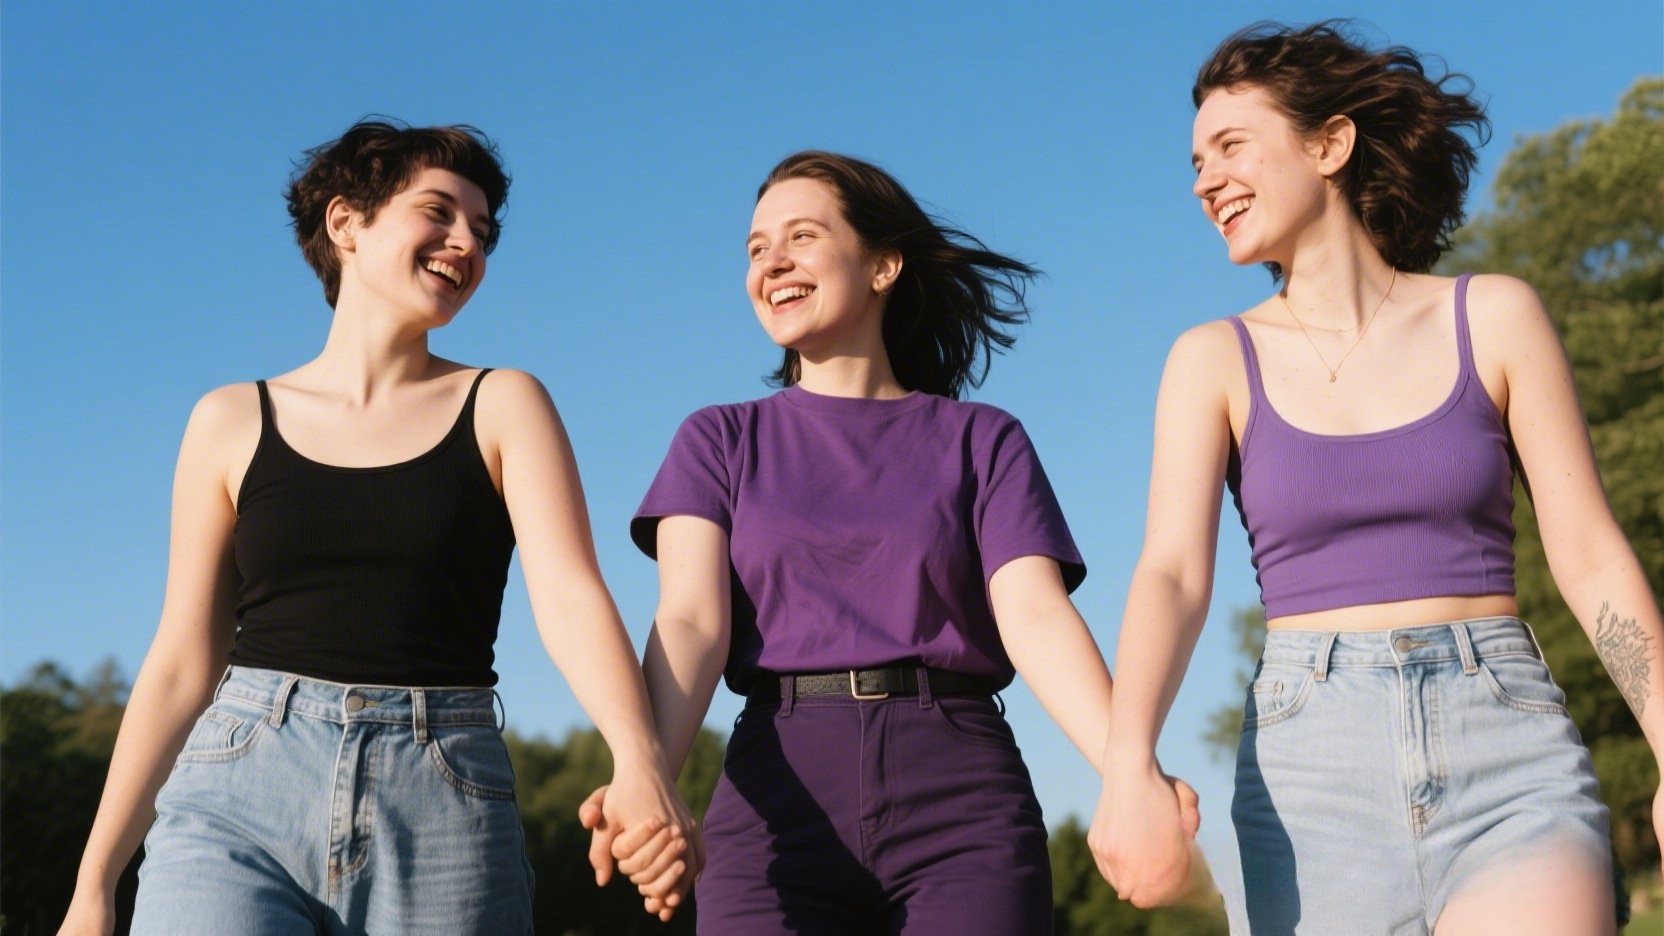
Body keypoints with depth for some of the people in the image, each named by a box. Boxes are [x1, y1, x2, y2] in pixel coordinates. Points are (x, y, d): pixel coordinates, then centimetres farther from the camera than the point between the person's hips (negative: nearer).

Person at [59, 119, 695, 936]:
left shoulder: (502, 407, 8)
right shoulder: (233, 423, 11)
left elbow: (569, 593, -6)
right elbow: (182, 665, 12)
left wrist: (638, 761, -25)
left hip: (443, 818, 0)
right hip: (240, 801, 0)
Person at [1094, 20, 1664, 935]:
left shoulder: (1493, 317, 6)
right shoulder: (1214, 361, 7)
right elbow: (1171, 570, -7)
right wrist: (1129, 766, -25)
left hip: (1506, 751, -1)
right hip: (1312, 762, 1)